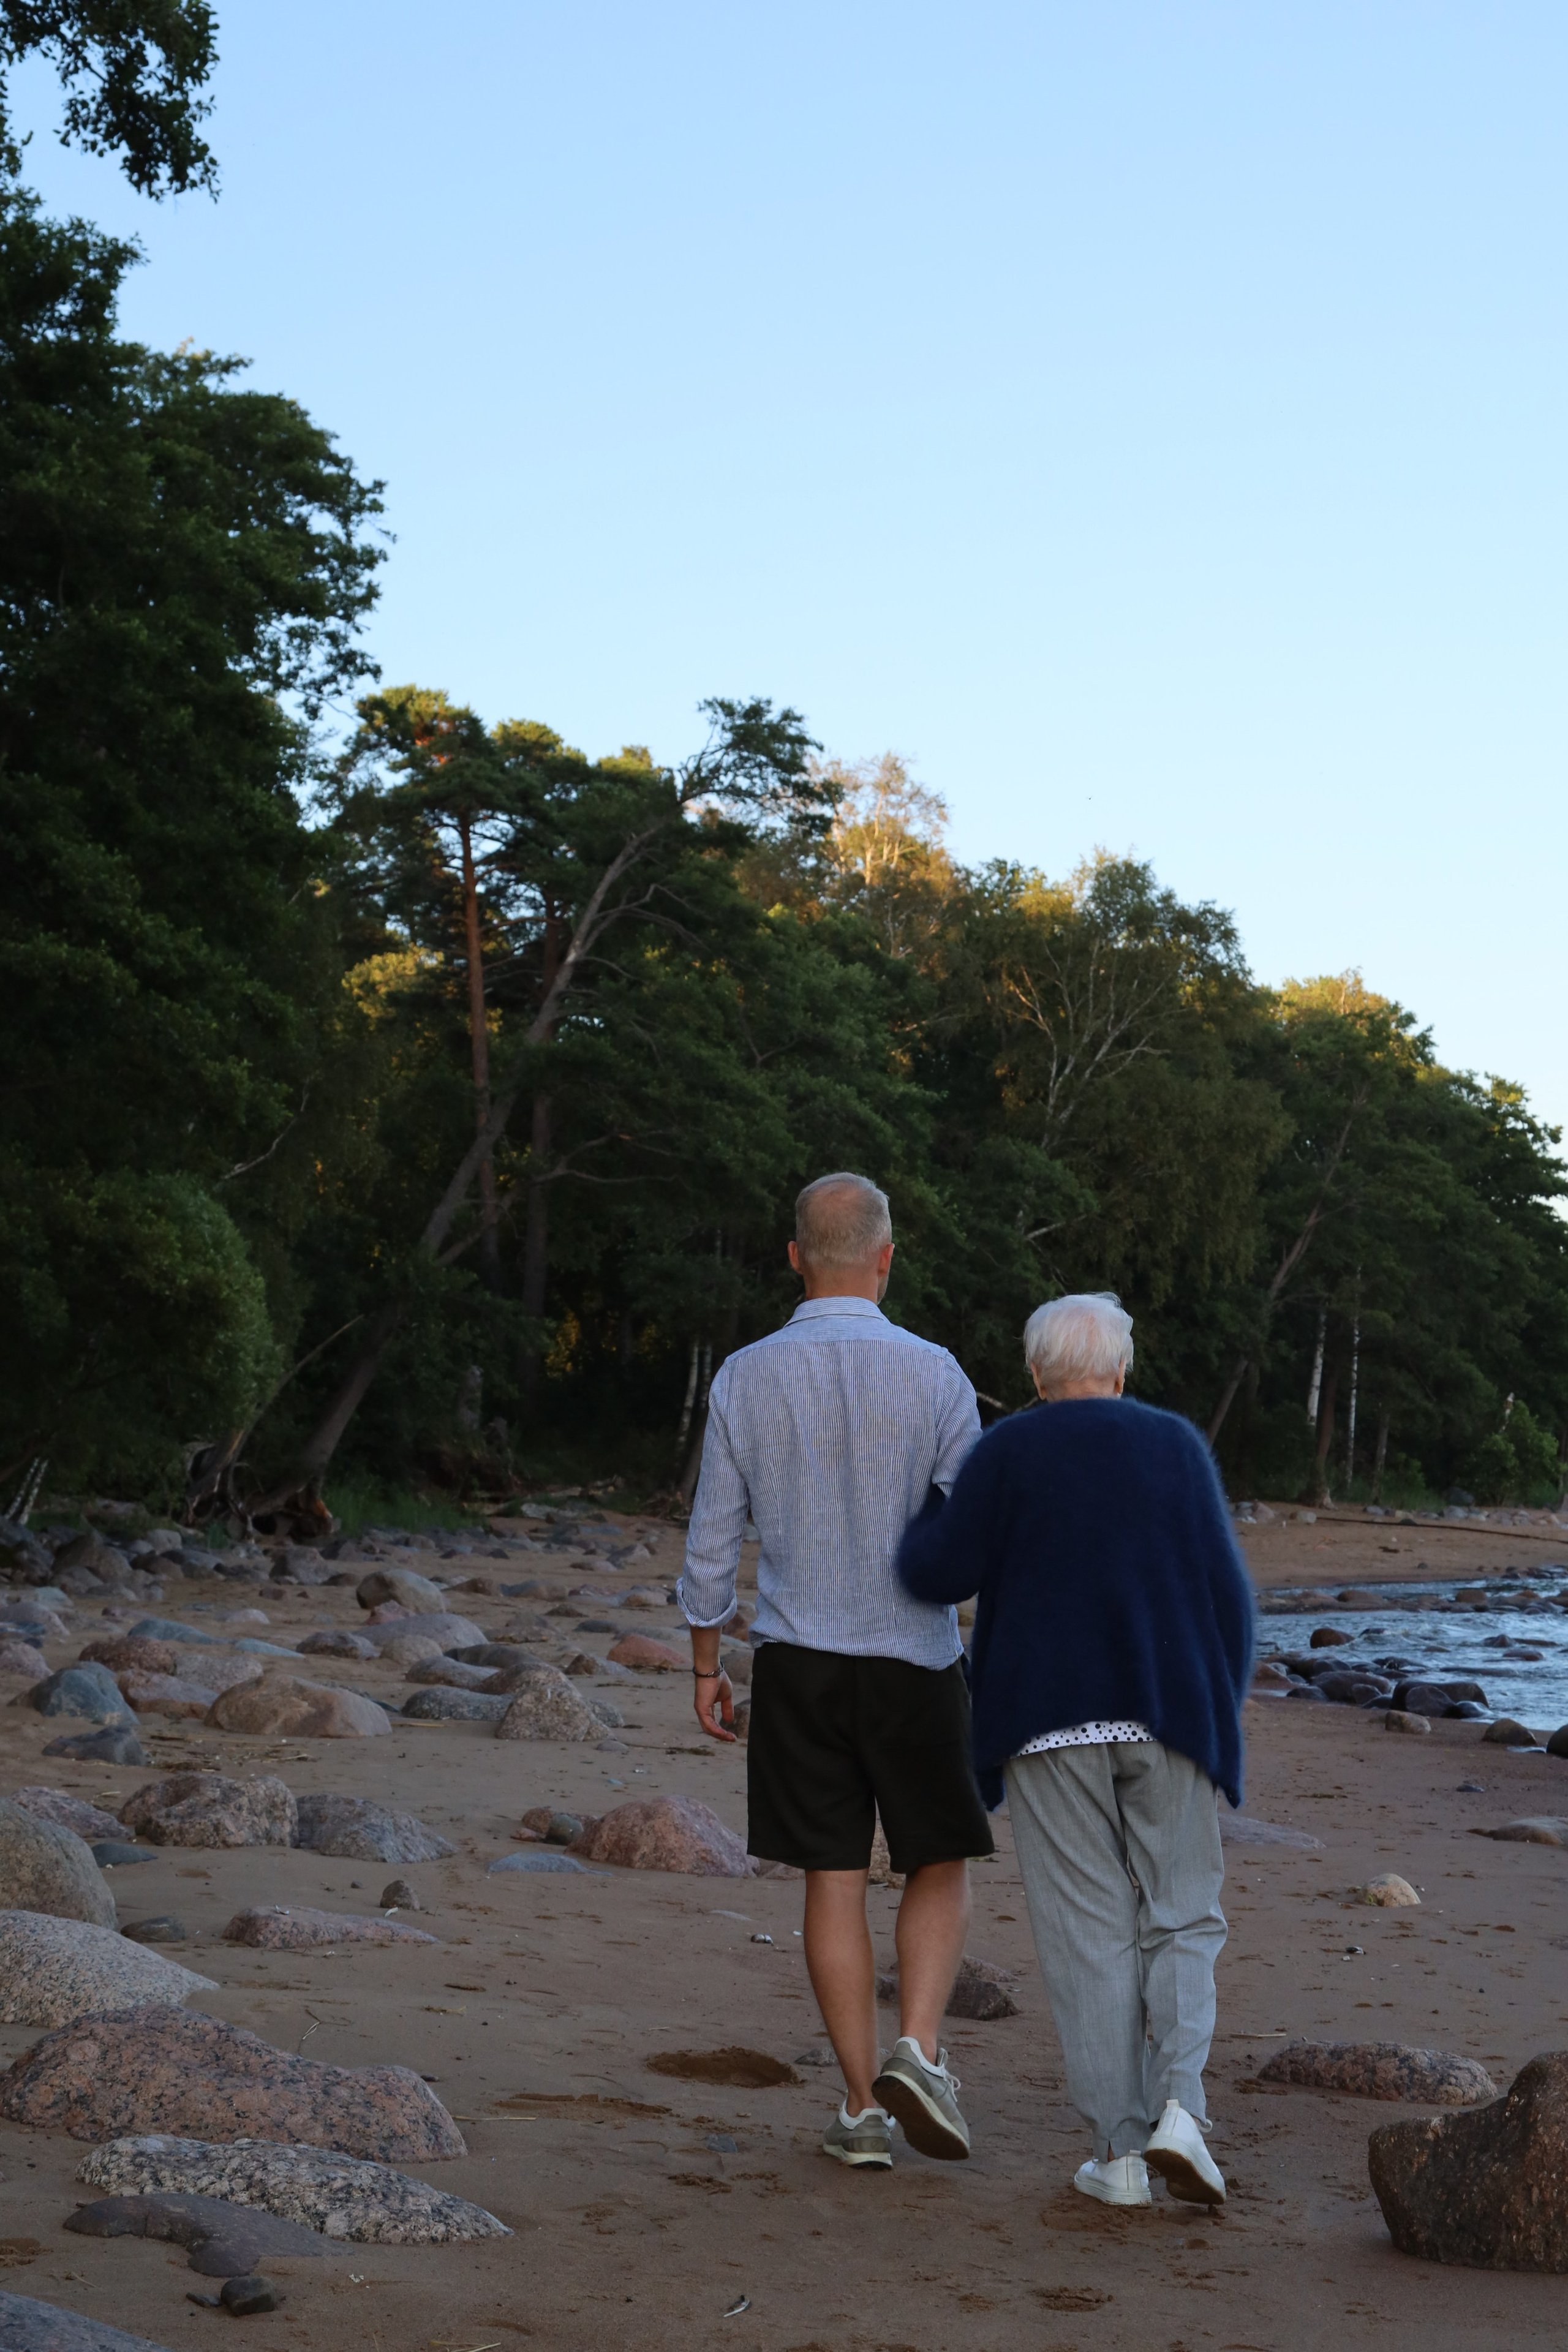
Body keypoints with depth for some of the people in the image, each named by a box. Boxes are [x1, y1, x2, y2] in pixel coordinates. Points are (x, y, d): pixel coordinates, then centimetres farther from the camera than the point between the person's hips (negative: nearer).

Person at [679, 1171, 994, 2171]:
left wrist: (706, 1668, 12)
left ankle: (865, 2110, 9)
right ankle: (918, 2051, -6)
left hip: (797, 1666, 2)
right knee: (941, 1867, 13)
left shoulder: (745, 1379, -2)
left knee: (834, 1882, 8)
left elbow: (713, 1542, 2)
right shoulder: (932, 1374, -8)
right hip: (913, 1664, -2)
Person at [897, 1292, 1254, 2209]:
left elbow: (937, 1573, -5)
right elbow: (1226, 1592, 1)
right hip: (1167, 1719, 1)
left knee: (1090, 1936, 5)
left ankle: (1119, 2150, 4)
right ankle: (1179, 2107, -8)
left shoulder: (1008, 1453, -2)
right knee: (1182, 1922, 11)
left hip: (1050, 1722, -1)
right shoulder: (1176, 1446, 3)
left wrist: (926, 1499, 15)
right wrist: (1222, 1712, 10)